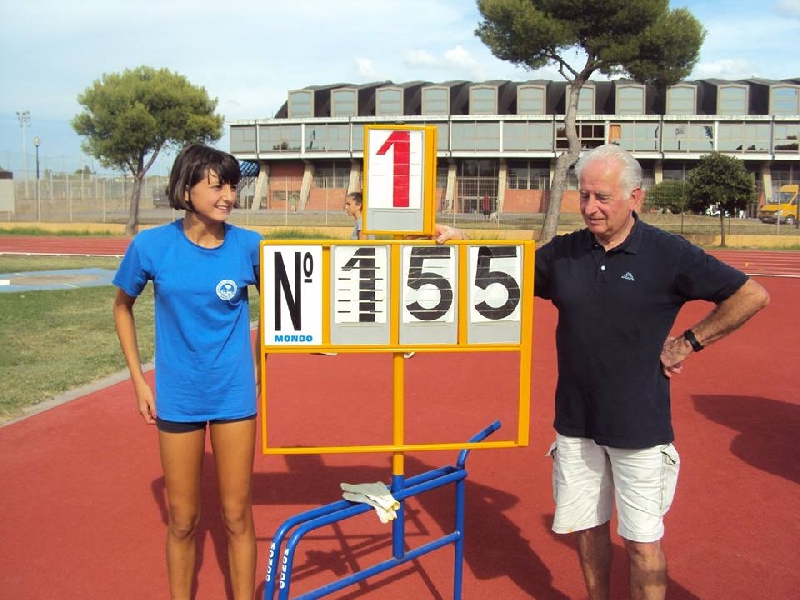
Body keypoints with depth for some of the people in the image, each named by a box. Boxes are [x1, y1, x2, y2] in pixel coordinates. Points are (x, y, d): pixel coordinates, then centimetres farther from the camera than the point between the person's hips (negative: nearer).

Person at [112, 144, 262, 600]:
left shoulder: (248, 245, -9)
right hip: (177, 397, 0)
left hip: (235, 393, 0)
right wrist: (139, 379, 4)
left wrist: (258, 369, 7)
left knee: (237, 515, 7)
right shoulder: (152, 245, -9)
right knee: (183, 520, 11)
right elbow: (123, 306, 7)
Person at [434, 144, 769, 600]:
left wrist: (689, 342, -8)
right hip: (576, 421, 4)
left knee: (643, 541, 4)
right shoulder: (563, 252, 2)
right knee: (587, 527, 16)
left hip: (638, 424, -4)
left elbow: (753, 296, -6)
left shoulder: (668, 253, -9)